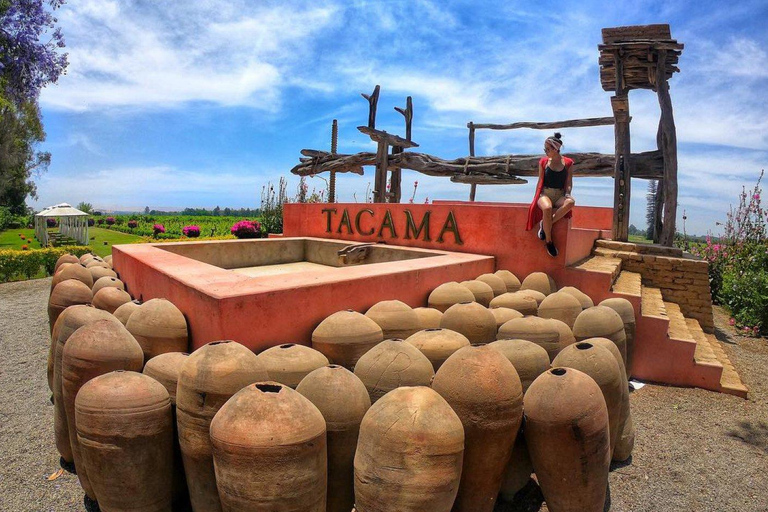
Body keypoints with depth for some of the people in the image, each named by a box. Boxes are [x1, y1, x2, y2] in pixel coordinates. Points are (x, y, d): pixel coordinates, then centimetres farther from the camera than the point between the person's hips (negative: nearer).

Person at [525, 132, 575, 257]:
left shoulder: (568, 163, 7)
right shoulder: (543, 162, 9)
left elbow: (568, 183, 7)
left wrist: (567, 194, -13)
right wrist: (535, 199, 6)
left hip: (560, 196, 1)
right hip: (545, 194, -1)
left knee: (571, 202, -37)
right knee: (547, 208, -38)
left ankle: (546, 223, -24)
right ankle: (548, 241, -23)